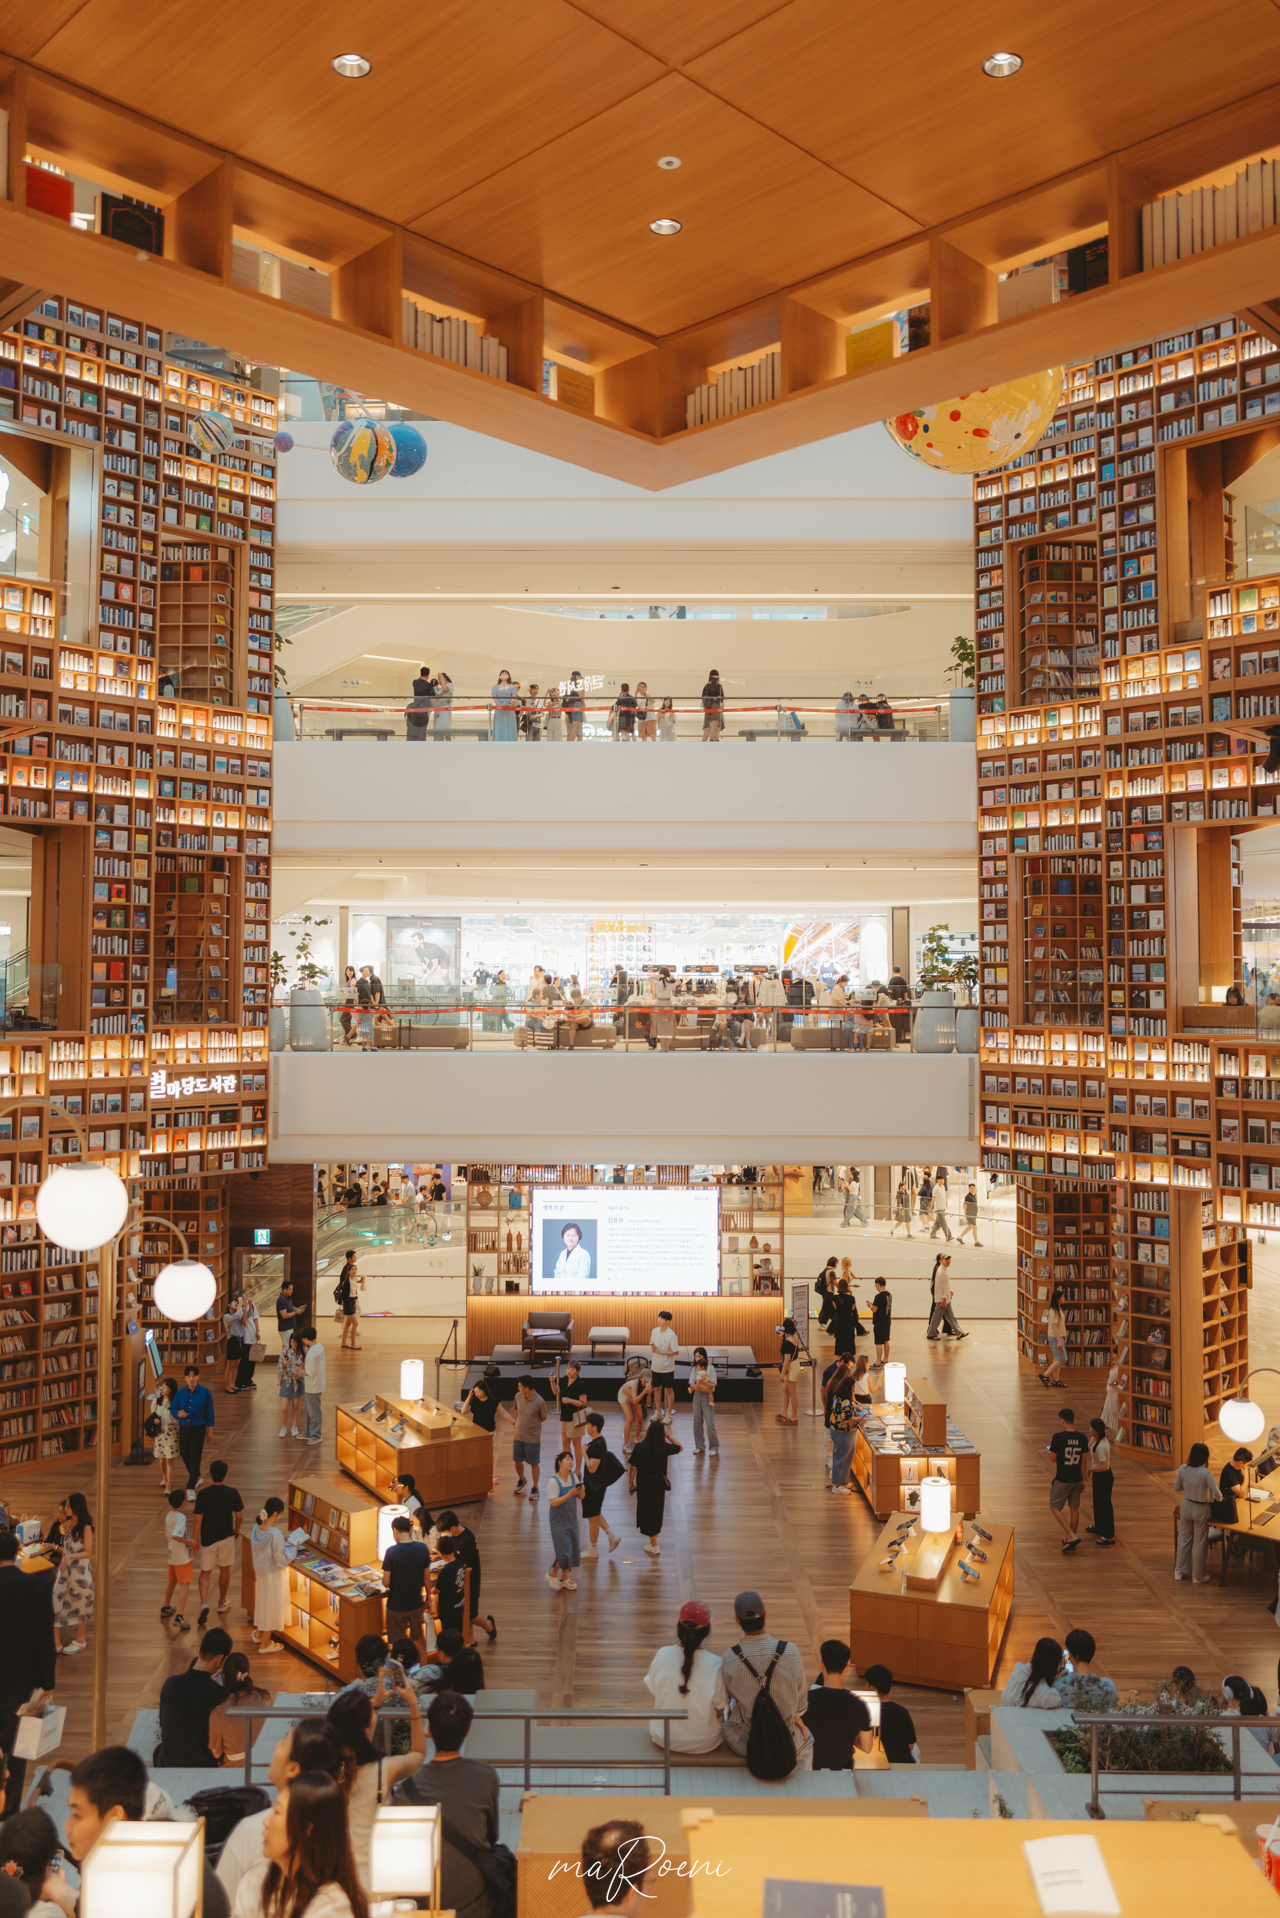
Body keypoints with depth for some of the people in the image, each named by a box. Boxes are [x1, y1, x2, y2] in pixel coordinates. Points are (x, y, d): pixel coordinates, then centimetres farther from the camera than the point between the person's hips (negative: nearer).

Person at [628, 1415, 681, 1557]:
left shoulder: (639, 1447, -19)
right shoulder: (665, 1448, -13)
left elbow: (633, 1467, -12)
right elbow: (680, 1448, 7)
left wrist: (630, 1483, 3)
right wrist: (668, 1435, 5)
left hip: (644, 1486, -2)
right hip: (659, 1486, 3)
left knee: (647, 1513, 10)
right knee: (657, 1511, 22)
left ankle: (654, 1545, 17)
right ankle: (654, 1539, 40)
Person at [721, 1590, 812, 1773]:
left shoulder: (730, 1658, -22)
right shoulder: (790, 1652, -20)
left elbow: (731, 1695, -2)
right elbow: (801, 1700, -6)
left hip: (743, 1744, 0)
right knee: (806, 1740, 36)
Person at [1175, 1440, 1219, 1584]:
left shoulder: (1182, 1469, -12)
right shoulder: (1205, 1473, -24)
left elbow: (1176, 1488, 0)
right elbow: (1217, 1494, -23)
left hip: (1186, 1506, 4)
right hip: (1201, 1509, -4)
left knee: (1184, 1539, 19)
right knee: (1200, 1543, 12)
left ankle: (1179, 1571, 30)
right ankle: (1198, 1575, 24)